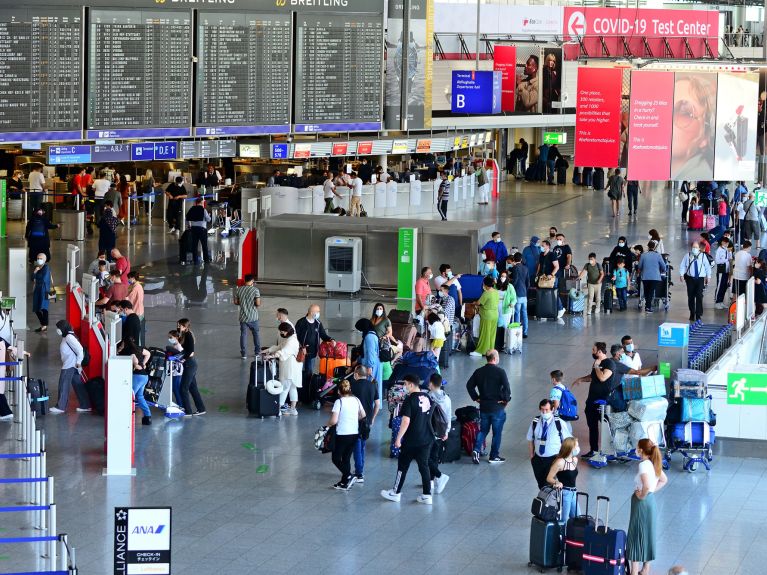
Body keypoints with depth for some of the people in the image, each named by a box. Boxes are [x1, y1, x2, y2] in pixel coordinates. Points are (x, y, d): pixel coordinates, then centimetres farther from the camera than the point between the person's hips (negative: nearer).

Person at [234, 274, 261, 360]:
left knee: (243, 334, 6)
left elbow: (236, 302, 3)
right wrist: (258, 302, 6)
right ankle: (257, 352, 23)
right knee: (256, 334, 15)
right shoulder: (255, 290, -12)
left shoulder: (239, 289, -1)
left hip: (243, 317, 2)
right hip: (253, 317, -2)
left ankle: (244, 354, 5)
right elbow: (258, 303, -17)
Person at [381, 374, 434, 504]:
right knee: (424, 466, 10)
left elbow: (406, 421, -20)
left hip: (412, 440, -6)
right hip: (427, 439, 6)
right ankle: (427, 495, 8)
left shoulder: (410, 400, -16)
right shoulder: (427, 398, 6)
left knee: (403, 465, 8)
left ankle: (396, 493, 17)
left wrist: (398, 438, -16)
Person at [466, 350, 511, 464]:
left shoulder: (478, 372, 1)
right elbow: (506, 387, -21)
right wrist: (506, 399, -6)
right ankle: (494, 456, 16)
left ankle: (476, 450, -3)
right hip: (497, 407, -4)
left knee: (483, 430, 17)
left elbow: (469, 385, 3)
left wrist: (476, 398, 10)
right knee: (497, 432, 9)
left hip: (483, 406, 4)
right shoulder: (500, 372, -14)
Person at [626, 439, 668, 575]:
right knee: (648, 534, 16)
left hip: (642, 502, -9)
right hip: (651, 501, 9)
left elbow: (647, 485, -34)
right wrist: (652, 491, 12)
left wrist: (642, 495, -17)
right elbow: (664, 480, 20)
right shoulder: (653, 463, 6)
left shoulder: (643, 465, -20)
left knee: (635, 535, 0)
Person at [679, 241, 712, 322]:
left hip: (700, 279, -1)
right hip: (690, 278, 1)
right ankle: (692, 314, 20)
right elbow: (682, 265, 5)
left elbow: (707, 266, 11)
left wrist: (708, 276, 7)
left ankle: (698, 315, -7)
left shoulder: (703, 256, 6)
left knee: (699, 296, -10)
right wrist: (681, 274, -7)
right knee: (691, 297, 6)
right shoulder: (687, 256, 5)